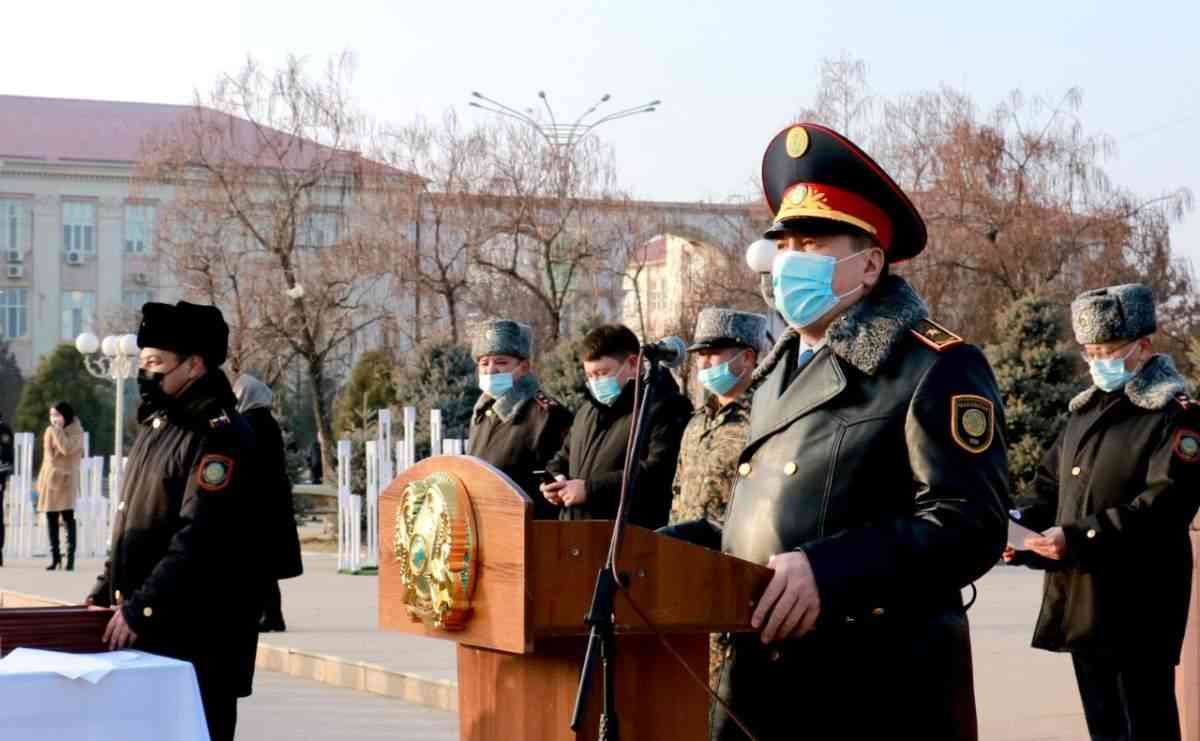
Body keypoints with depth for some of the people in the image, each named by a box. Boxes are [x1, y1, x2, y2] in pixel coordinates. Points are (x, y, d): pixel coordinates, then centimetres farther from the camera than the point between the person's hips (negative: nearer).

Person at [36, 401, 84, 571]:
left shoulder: (76, 432, -4)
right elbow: (46, 456, 14)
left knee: (68, 518, -6)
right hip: (50, 479, 6)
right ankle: (55, 556, 11)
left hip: (66, 480, -6)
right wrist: (41, 480, 7)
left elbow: (67, 449, -21)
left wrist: (57, 429, -14)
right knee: (51, 520, 5)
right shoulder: (50, 432, 13)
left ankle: (70, 557, -7)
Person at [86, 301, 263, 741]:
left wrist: (140, 609, -23)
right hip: (145, 630, 9)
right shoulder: (157, 426, 15)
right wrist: (106, 593, 15)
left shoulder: (219, 437, -15)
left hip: (198, 639, -9)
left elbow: (199, 541, -23)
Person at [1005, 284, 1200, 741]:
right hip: (1081, 601, 8)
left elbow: (1163, 506, -19)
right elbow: (1050, 488, 20)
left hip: (1138, 607, -8)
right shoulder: (1085, 412, 18)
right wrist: (1018, 522, -2)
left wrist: (1078, 537, -25)